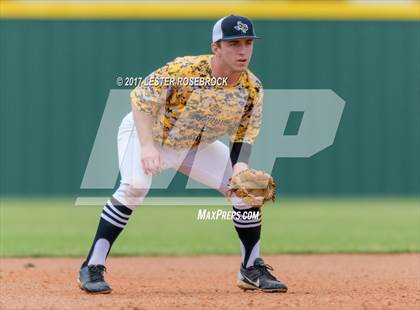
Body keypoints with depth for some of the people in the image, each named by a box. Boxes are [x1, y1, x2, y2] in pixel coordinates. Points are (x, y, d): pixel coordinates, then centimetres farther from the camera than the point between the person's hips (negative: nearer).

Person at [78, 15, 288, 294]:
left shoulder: (252, 88, -17)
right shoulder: (185, 70, -32)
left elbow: (244, 136, -6)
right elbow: (142, 99, -25)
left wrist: (240, 166, -27)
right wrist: (147, 145, -38)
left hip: (198, 146, 5)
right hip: (147, 132, -5)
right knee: (135, 185, -32)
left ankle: (253, 270, 11)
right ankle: (92, 268, -26)